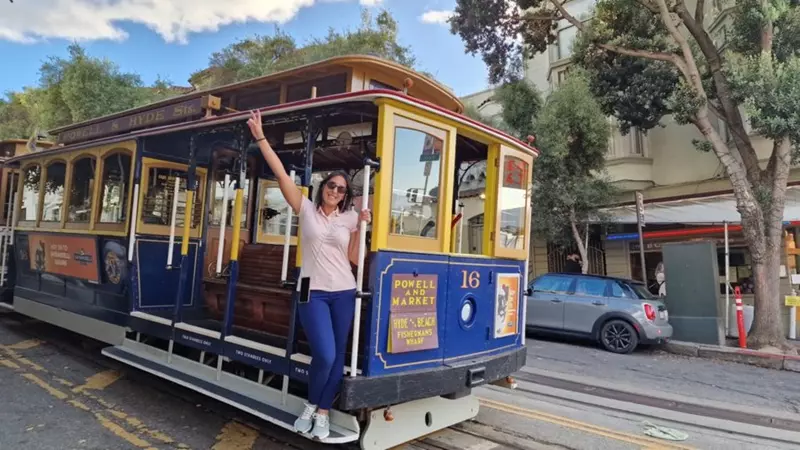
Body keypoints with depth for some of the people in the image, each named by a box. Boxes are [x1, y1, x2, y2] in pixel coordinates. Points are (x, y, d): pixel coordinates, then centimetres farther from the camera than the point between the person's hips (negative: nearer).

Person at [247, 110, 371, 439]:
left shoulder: (349, 218, 6)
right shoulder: (307, 210, 0)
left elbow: (354, 258, 2)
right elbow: (281, 174, -8)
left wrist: (361, 227, -7)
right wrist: (261, 138, -12)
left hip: (343, 292, 3)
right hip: (313, 292, -3)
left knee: (337, 357, 6)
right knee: (324, 355, -14)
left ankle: (322, 414, 22)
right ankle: (310, 407, 14)